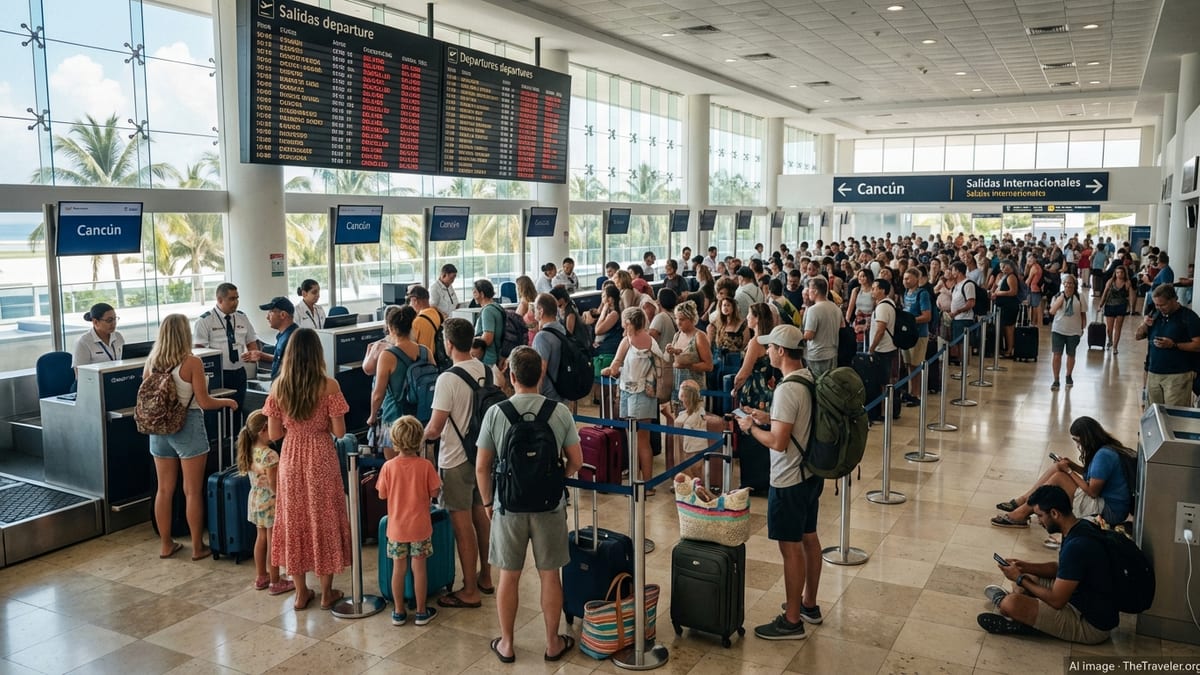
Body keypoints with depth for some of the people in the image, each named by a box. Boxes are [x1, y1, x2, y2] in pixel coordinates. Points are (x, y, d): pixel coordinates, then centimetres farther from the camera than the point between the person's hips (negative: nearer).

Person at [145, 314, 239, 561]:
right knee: (193, 492, 5)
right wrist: (227, 402, 4)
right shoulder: (191, 362, -15)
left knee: (164, 490, 15)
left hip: (159, 428, 5)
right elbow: (204, 402, -14)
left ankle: (166, 544, 25)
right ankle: (198, 547, 13)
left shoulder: (151, 362, 1)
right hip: (188, 428, -5)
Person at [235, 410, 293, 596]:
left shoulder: (250, 451, 1)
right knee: (273, 543, 2)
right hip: (270, 503, -8)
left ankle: (261, 577, 30)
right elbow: (273, 485, -23)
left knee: (261, 538, 19)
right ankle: (275, 582, 12)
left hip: (256, 501, 8)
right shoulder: (270, 455, -25)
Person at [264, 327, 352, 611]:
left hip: (291, 459, 3)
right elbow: (339, 432, -13)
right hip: (321, 460, -2)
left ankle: (301, 593, 24)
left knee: (295, 521, 14)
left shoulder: (278, 386, -5)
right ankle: (327, 593, 20)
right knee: (324, 521, 10)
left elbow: (274, 433, -2)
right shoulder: (329, 386, -14)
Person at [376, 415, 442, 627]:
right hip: (420, 527, -1)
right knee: (419, 568, 8)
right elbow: (435, 493, -8)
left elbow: (382, 495, -3)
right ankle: (421, 612, 17)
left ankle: (399, 612, 21)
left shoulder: (388, 466, -10)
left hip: (396, 527, 1)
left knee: (399, 568, 11)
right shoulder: (425, 465, -13)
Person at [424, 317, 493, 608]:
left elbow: (434, 429, -20)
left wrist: (419, 435, 0)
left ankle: (470, 591, 12)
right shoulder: (487, 371, 0)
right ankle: (485, 576, 33)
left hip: (456, 460, -7)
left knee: (463, 523, 2)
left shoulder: (448, 379, -22)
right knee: (481, 514, 19)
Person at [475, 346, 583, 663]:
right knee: (549, 575, 13)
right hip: (550, 505, 1)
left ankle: (506, 644, 27)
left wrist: (488, 502, 10)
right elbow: (576, 461, -2)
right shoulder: (560, 412, -9)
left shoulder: (495, 413, -10)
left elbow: (481, 467, -5)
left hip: (509, 506, 0)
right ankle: (553, 643, 26)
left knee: (508, 576, 14)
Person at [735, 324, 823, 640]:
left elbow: (778, 442, -26)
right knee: (809, 538, 19)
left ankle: (792, 620, 11)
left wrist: (750, 427, -11)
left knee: (791, 547, 0)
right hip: (811, 473, 10)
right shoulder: (811, 379, 3)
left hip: (789, 481, -10)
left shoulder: (787, 390, -25)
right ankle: (809, 604, 34)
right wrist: (768, 418, 11)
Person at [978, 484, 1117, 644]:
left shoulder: (1076, 546, -30)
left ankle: (1001, 600, 8)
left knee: (1011, 603, -23)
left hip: (1091, 626, -10)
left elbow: (1056, 600, -24)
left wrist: (1020, 579, -11)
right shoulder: (1080, 528, 2)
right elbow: (1059, 568, 18)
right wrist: (1024, 566, 5)